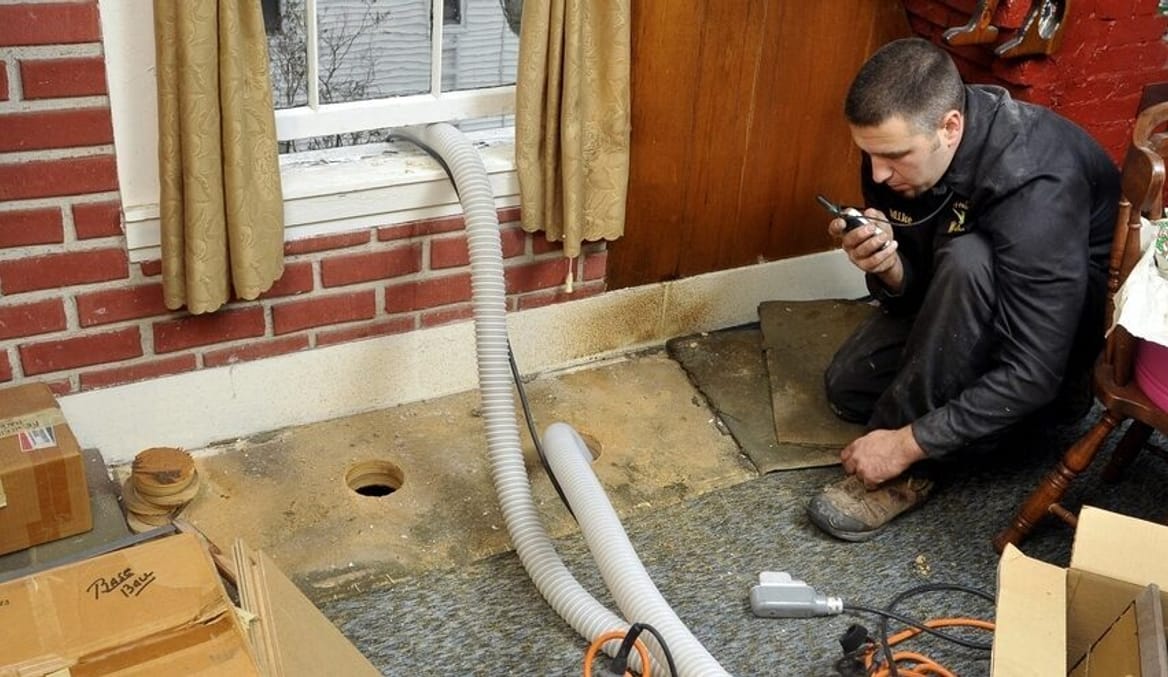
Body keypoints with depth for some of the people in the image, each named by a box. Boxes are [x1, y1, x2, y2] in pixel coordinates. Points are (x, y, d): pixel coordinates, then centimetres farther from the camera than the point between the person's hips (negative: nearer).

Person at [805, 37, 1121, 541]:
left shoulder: (1038, 185, -37)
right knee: (848, 385, -3)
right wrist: (887, 268, -31)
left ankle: (907, 472, -22)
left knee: (966, 263, -37)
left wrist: (906, 443, -35)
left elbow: (1034, 373, -37)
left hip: (1067, 317, -6)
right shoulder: (897, 145, -17)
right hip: (965, 297, 7)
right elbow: (913, 289, -7)